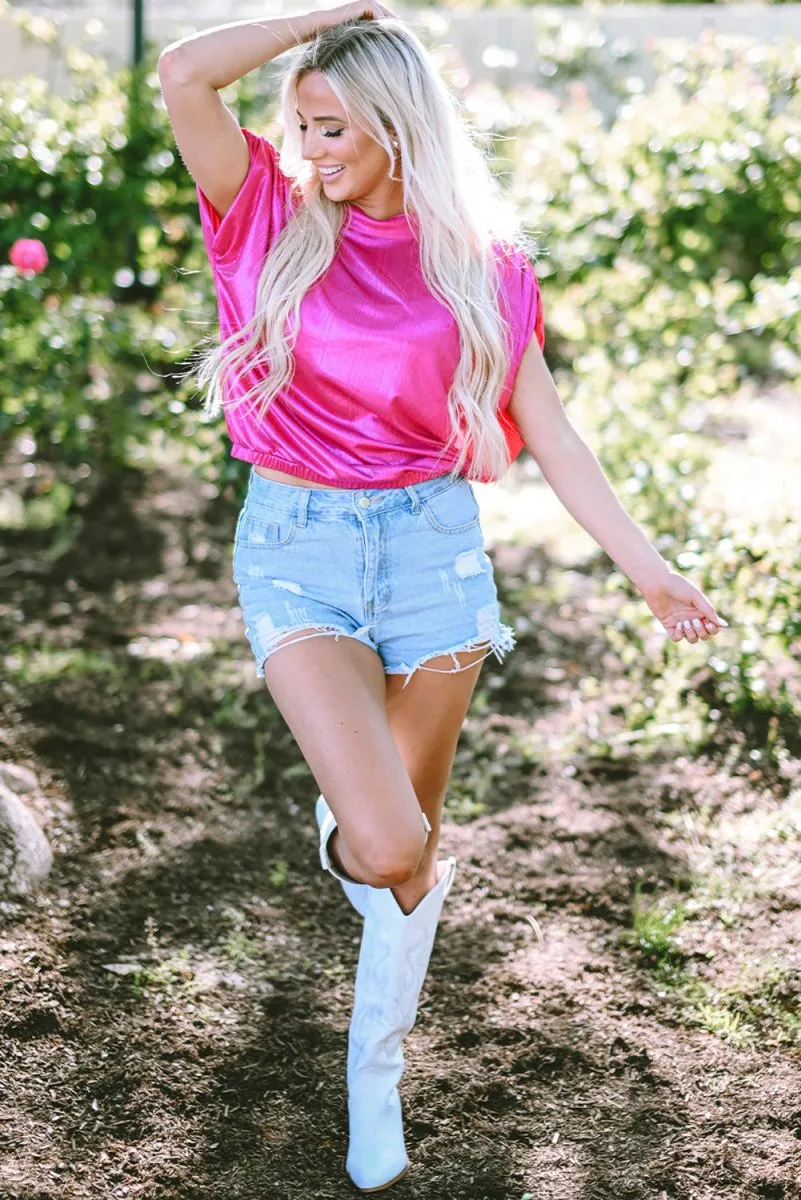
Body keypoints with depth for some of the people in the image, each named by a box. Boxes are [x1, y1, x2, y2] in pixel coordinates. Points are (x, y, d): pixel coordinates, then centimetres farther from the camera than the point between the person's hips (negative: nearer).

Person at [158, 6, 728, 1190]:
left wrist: (650, 569, 1)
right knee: (387, 850, -17)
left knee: (415, 840, 11)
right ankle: (347, 838, 23)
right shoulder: (272, 217, -1)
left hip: (434, 544, 2)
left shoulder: (481, 263, 2)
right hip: (296, 545, -1)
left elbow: (548, 431, 4)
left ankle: (374, 1080, 34)